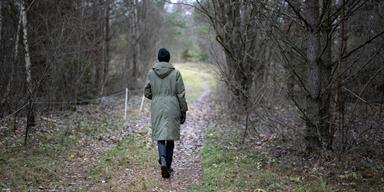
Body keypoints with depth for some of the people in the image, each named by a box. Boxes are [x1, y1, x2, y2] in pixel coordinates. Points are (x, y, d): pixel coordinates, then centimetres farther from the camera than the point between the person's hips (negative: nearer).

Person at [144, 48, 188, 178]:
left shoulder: (151, 73, -1)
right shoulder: (175, 73, -5)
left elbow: (147, 93, 4)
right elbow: (181, 94, -4)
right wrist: (183, 111, 4)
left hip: (157, 109, 1)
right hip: (172, 109, -1)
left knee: (160, 136, 6)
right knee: (170, 137, 12)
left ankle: (163, 160, -19)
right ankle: (168, 166, 18)